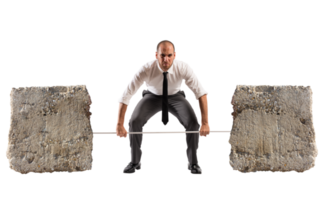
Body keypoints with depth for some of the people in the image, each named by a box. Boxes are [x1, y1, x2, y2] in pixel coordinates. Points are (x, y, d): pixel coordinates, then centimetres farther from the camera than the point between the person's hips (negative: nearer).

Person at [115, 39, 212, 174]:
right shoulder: (146, 69, -33)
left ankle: (193, 163, -2)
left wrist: (206, 122, -44)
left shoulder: (184, 67, -32)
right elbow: (125, 95, -34)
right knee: (134, 121, -22)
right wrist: (120, 124, -39)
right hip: (152, 96, 0)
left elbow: (201, 93, -35)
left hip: (176, 96, 0)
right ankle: (134, 162, 1)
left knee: (193, 122, -24)